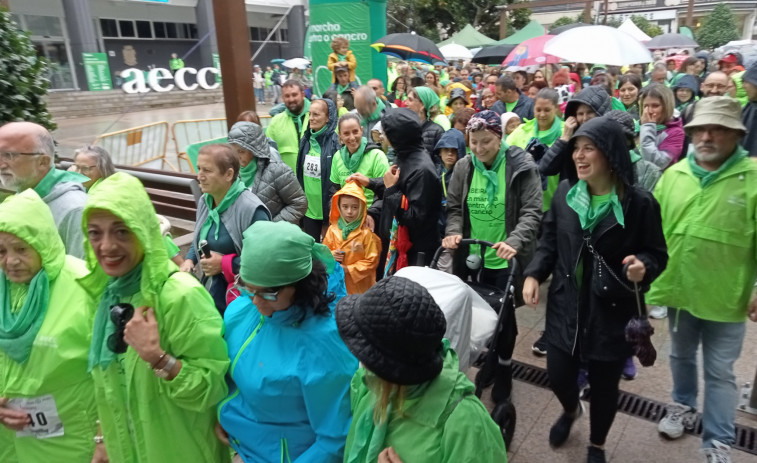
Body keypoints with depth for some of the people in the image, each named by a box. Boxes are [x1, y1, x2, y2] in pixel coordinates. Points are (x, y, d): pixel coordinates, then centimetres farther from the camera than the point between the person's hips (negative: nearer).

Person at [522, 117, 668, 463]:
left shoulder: (639, 203, -13)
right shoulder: (565, 193, -2)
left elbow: (657, 254, -3)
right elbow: (549, 242, 7)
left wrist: (643, 266, -25)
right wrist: (533, 275, -6)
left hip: (612, 312, -2)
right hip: (565, 306, 3)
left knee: (604, 386, 13)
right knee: (557, 375, 12)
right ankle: (571, 410, 51)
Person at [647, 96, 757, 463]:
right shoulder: (673, 175, 1)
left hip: (726, 296, -3)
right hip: (678, 288, 4)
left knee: (719, 372, 9)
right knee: (681, 356, 22)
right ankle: (683, 406, 45)